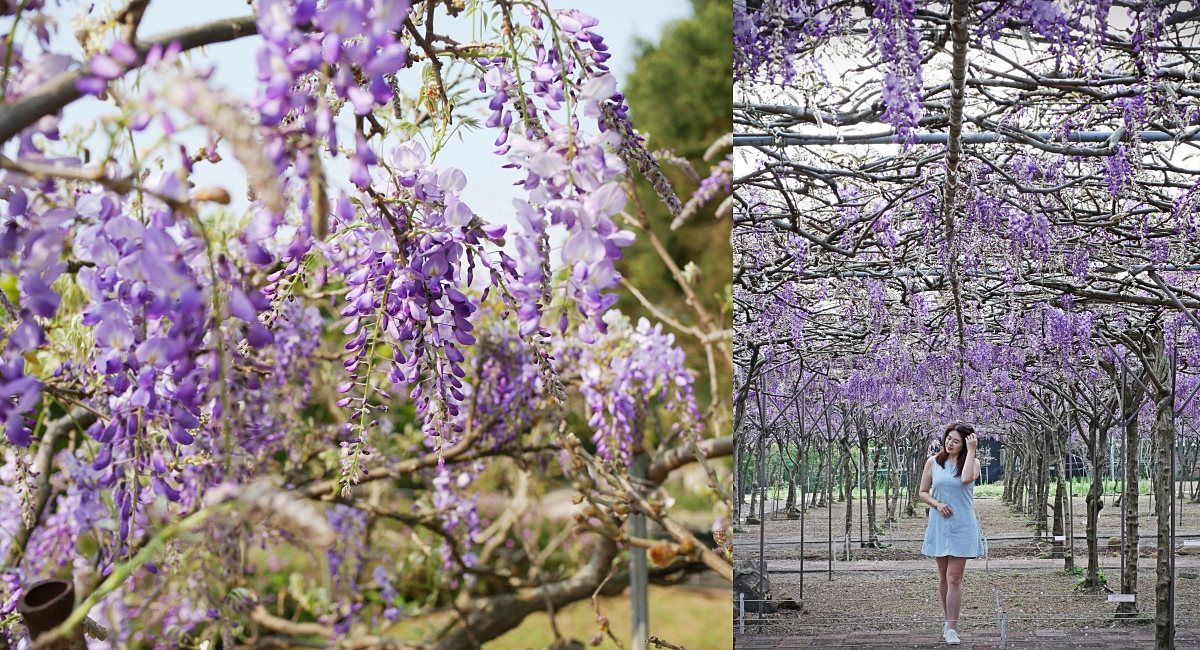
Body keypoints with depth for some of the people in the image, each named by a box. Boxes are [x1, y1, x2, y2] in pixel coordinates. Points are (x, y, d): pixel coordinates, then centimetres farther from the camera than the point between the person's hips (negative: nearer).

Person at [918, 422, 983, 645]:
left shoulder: (972, 462, -1)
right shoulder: (933, 462, 5)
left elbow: (966, 478, -24)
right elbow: (923, 492, 9)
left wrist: (971, 450, -18)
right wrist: (937, 504, -10)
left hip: (962, 526, -3)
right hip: (939, 524, 3)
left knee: (954, 578, -9)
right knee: (944, 577, 12)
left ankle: (951, 628, -8)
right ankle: (949, 620, 26)